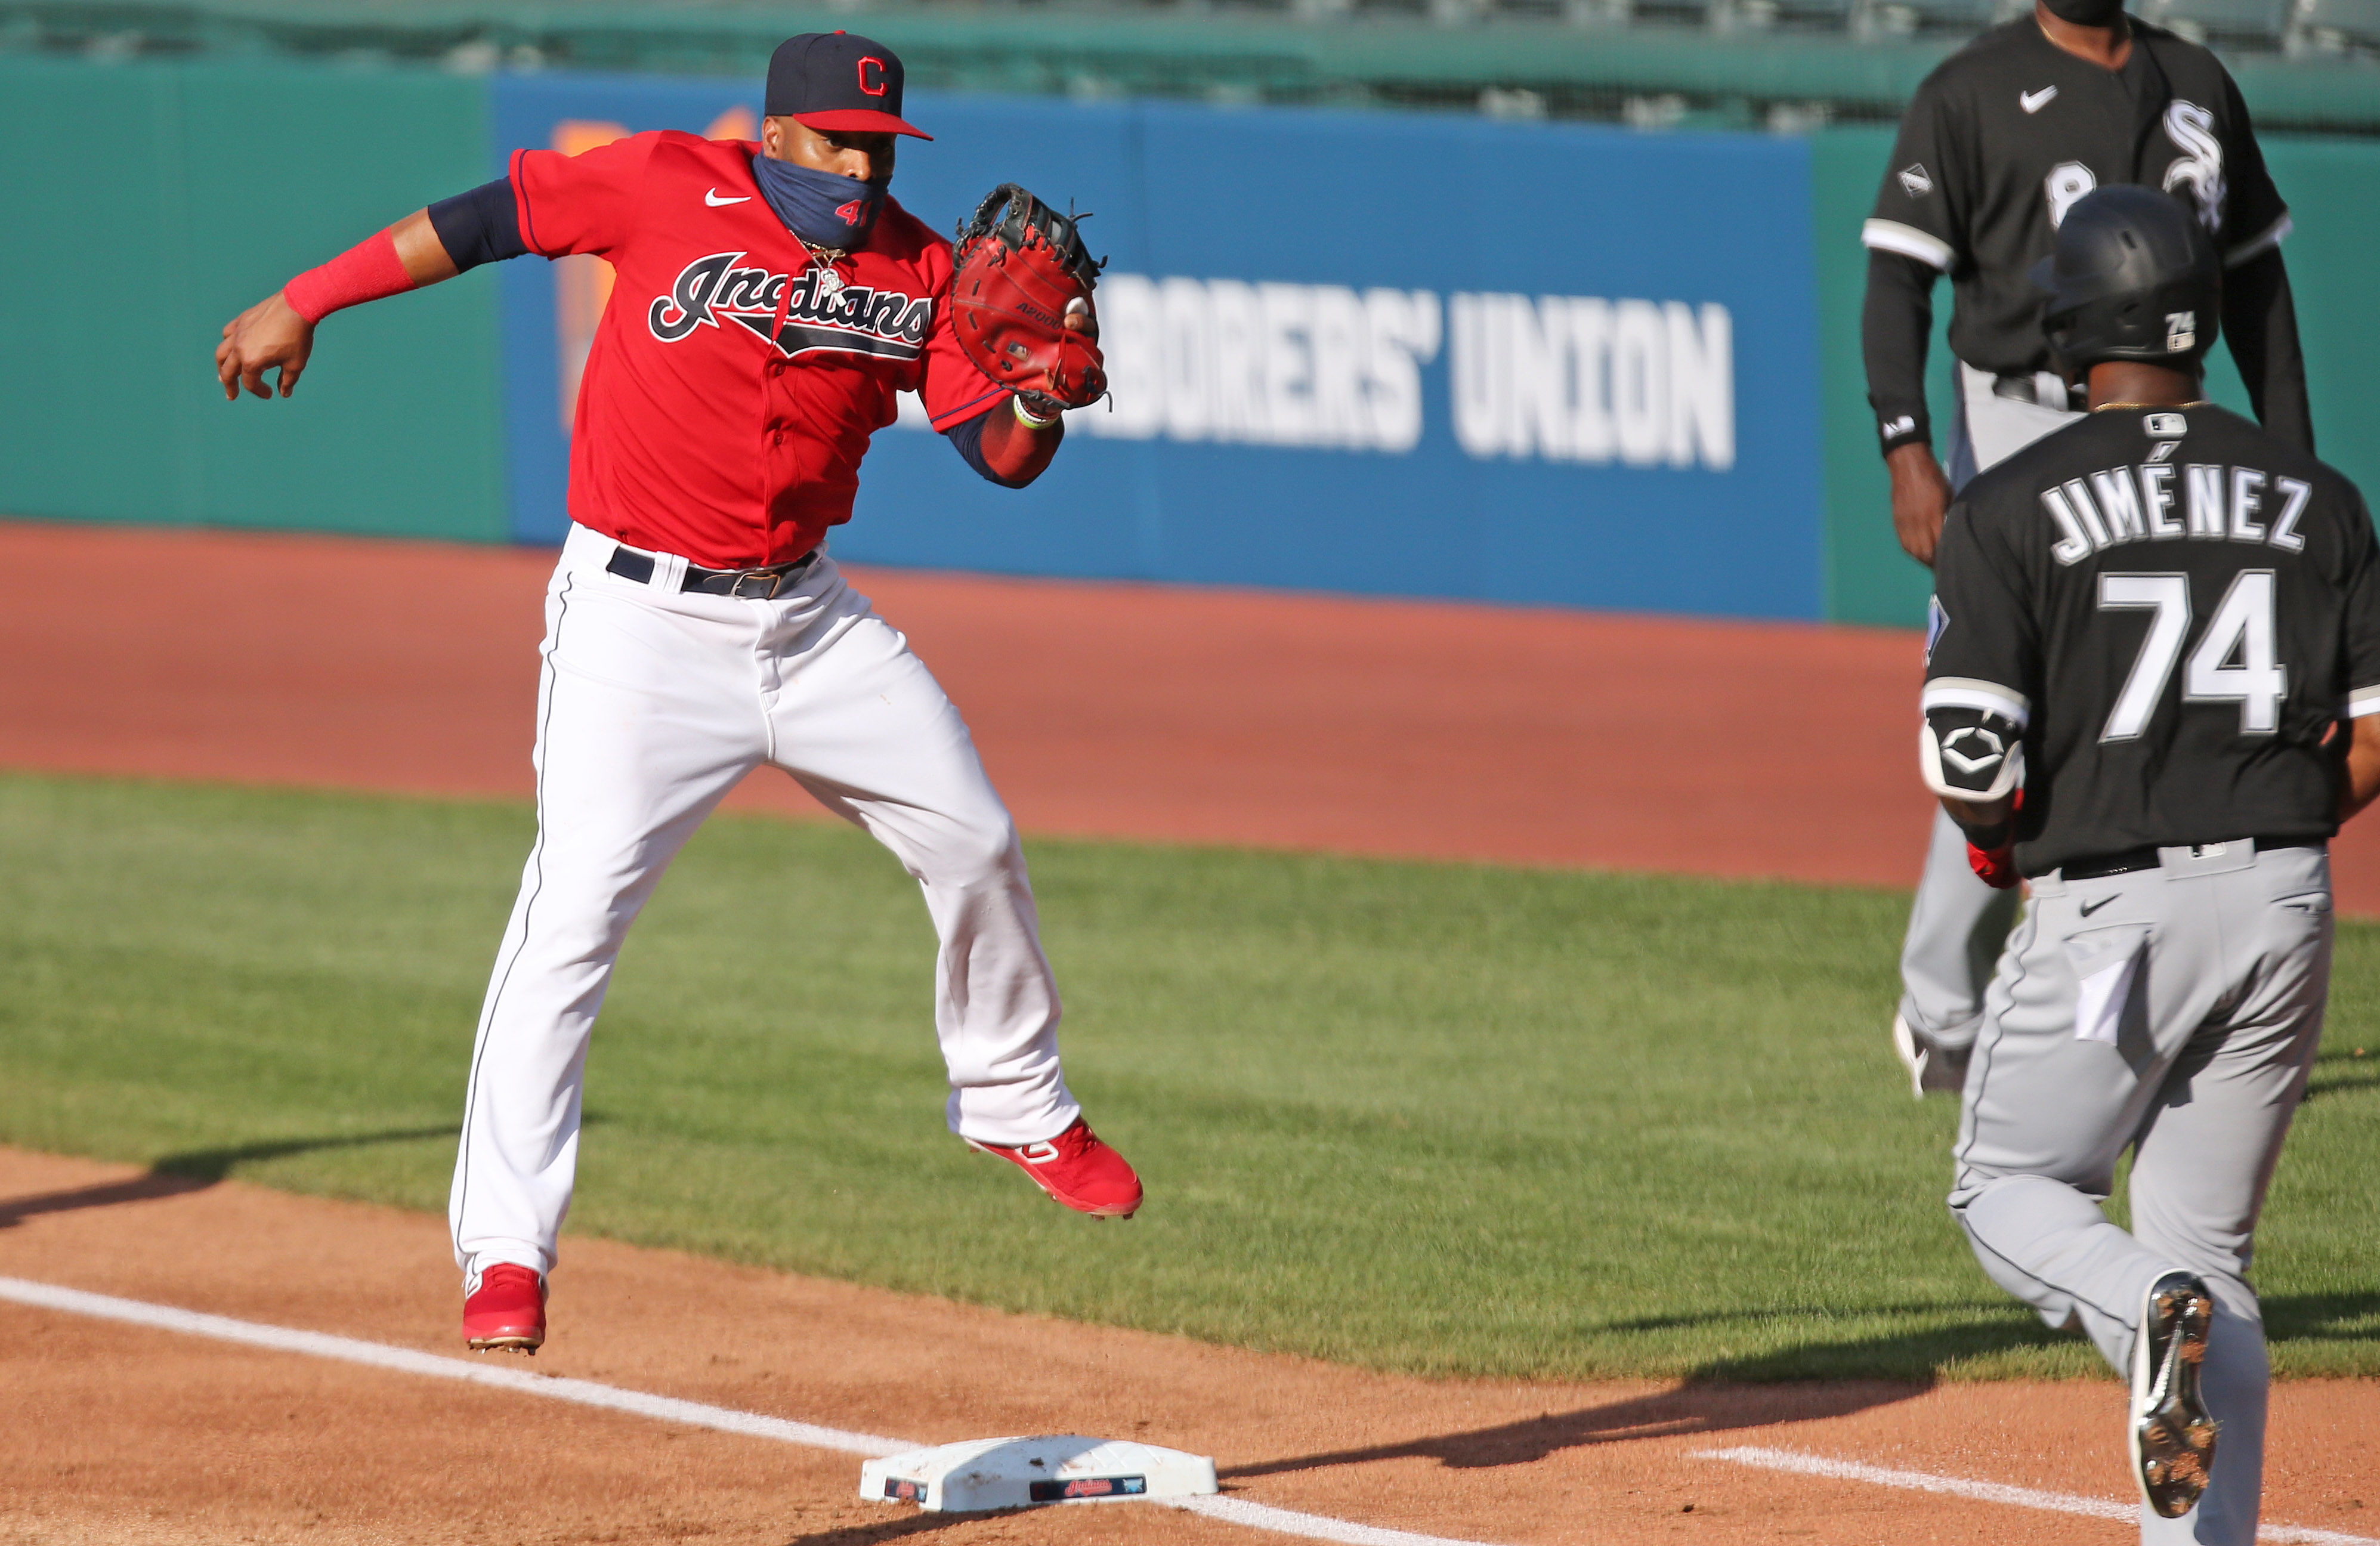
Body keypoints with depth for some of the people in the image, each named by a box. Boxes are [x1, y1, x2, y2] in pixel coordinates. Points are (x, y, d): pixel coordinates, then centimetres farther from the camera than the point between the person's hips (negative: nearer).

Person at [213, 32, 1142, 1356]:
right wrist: (303, 302, -1)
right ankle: (505, 1249, -14)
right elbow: (480, 221, -4)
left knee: (974, 844, 11)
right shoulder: (673, 189, -11)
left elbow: (1003, 454, -2)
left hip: (809, 621, 5)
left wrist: (1043, 398, -25)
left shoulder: (920, 269, -1)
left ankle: (1019, 1106, 37)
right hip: (641, 620, -5)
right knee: (574, 913, -16)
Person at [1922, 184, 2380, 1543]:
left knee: (2013, 1193, 14)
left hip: (2106, 908, -4)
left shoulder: (2013, 509, -6)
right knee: (2209, 1244, 13)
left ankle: (2156, 1318, -18)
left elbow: (1967, 757, -12)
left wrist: (2000, 843, 10)